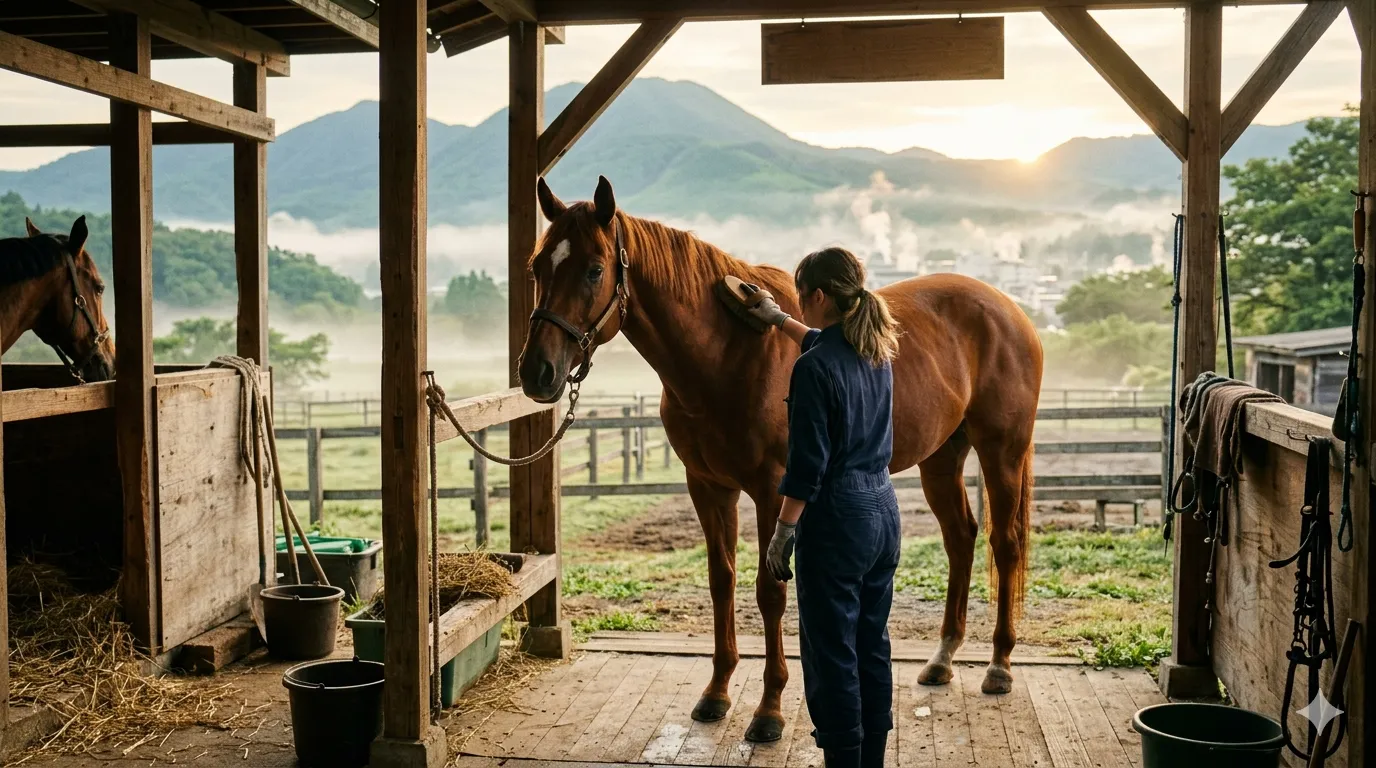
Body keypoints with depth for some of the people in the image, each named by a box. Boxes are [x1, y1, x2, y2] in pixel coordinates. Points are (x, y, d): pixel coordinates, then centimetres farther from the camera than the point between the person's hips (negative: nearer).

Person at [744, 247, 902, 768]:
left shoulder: (814, 369, -18)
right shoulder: (877, 351, 6)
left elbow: (807, 465, -19)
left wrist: (783, 531, -11)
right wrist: (777, 320, 40)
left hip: (836, 516, -8)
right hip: (883, 509, 8)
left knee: (832, 653, 2)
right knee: (873, 646, 16)